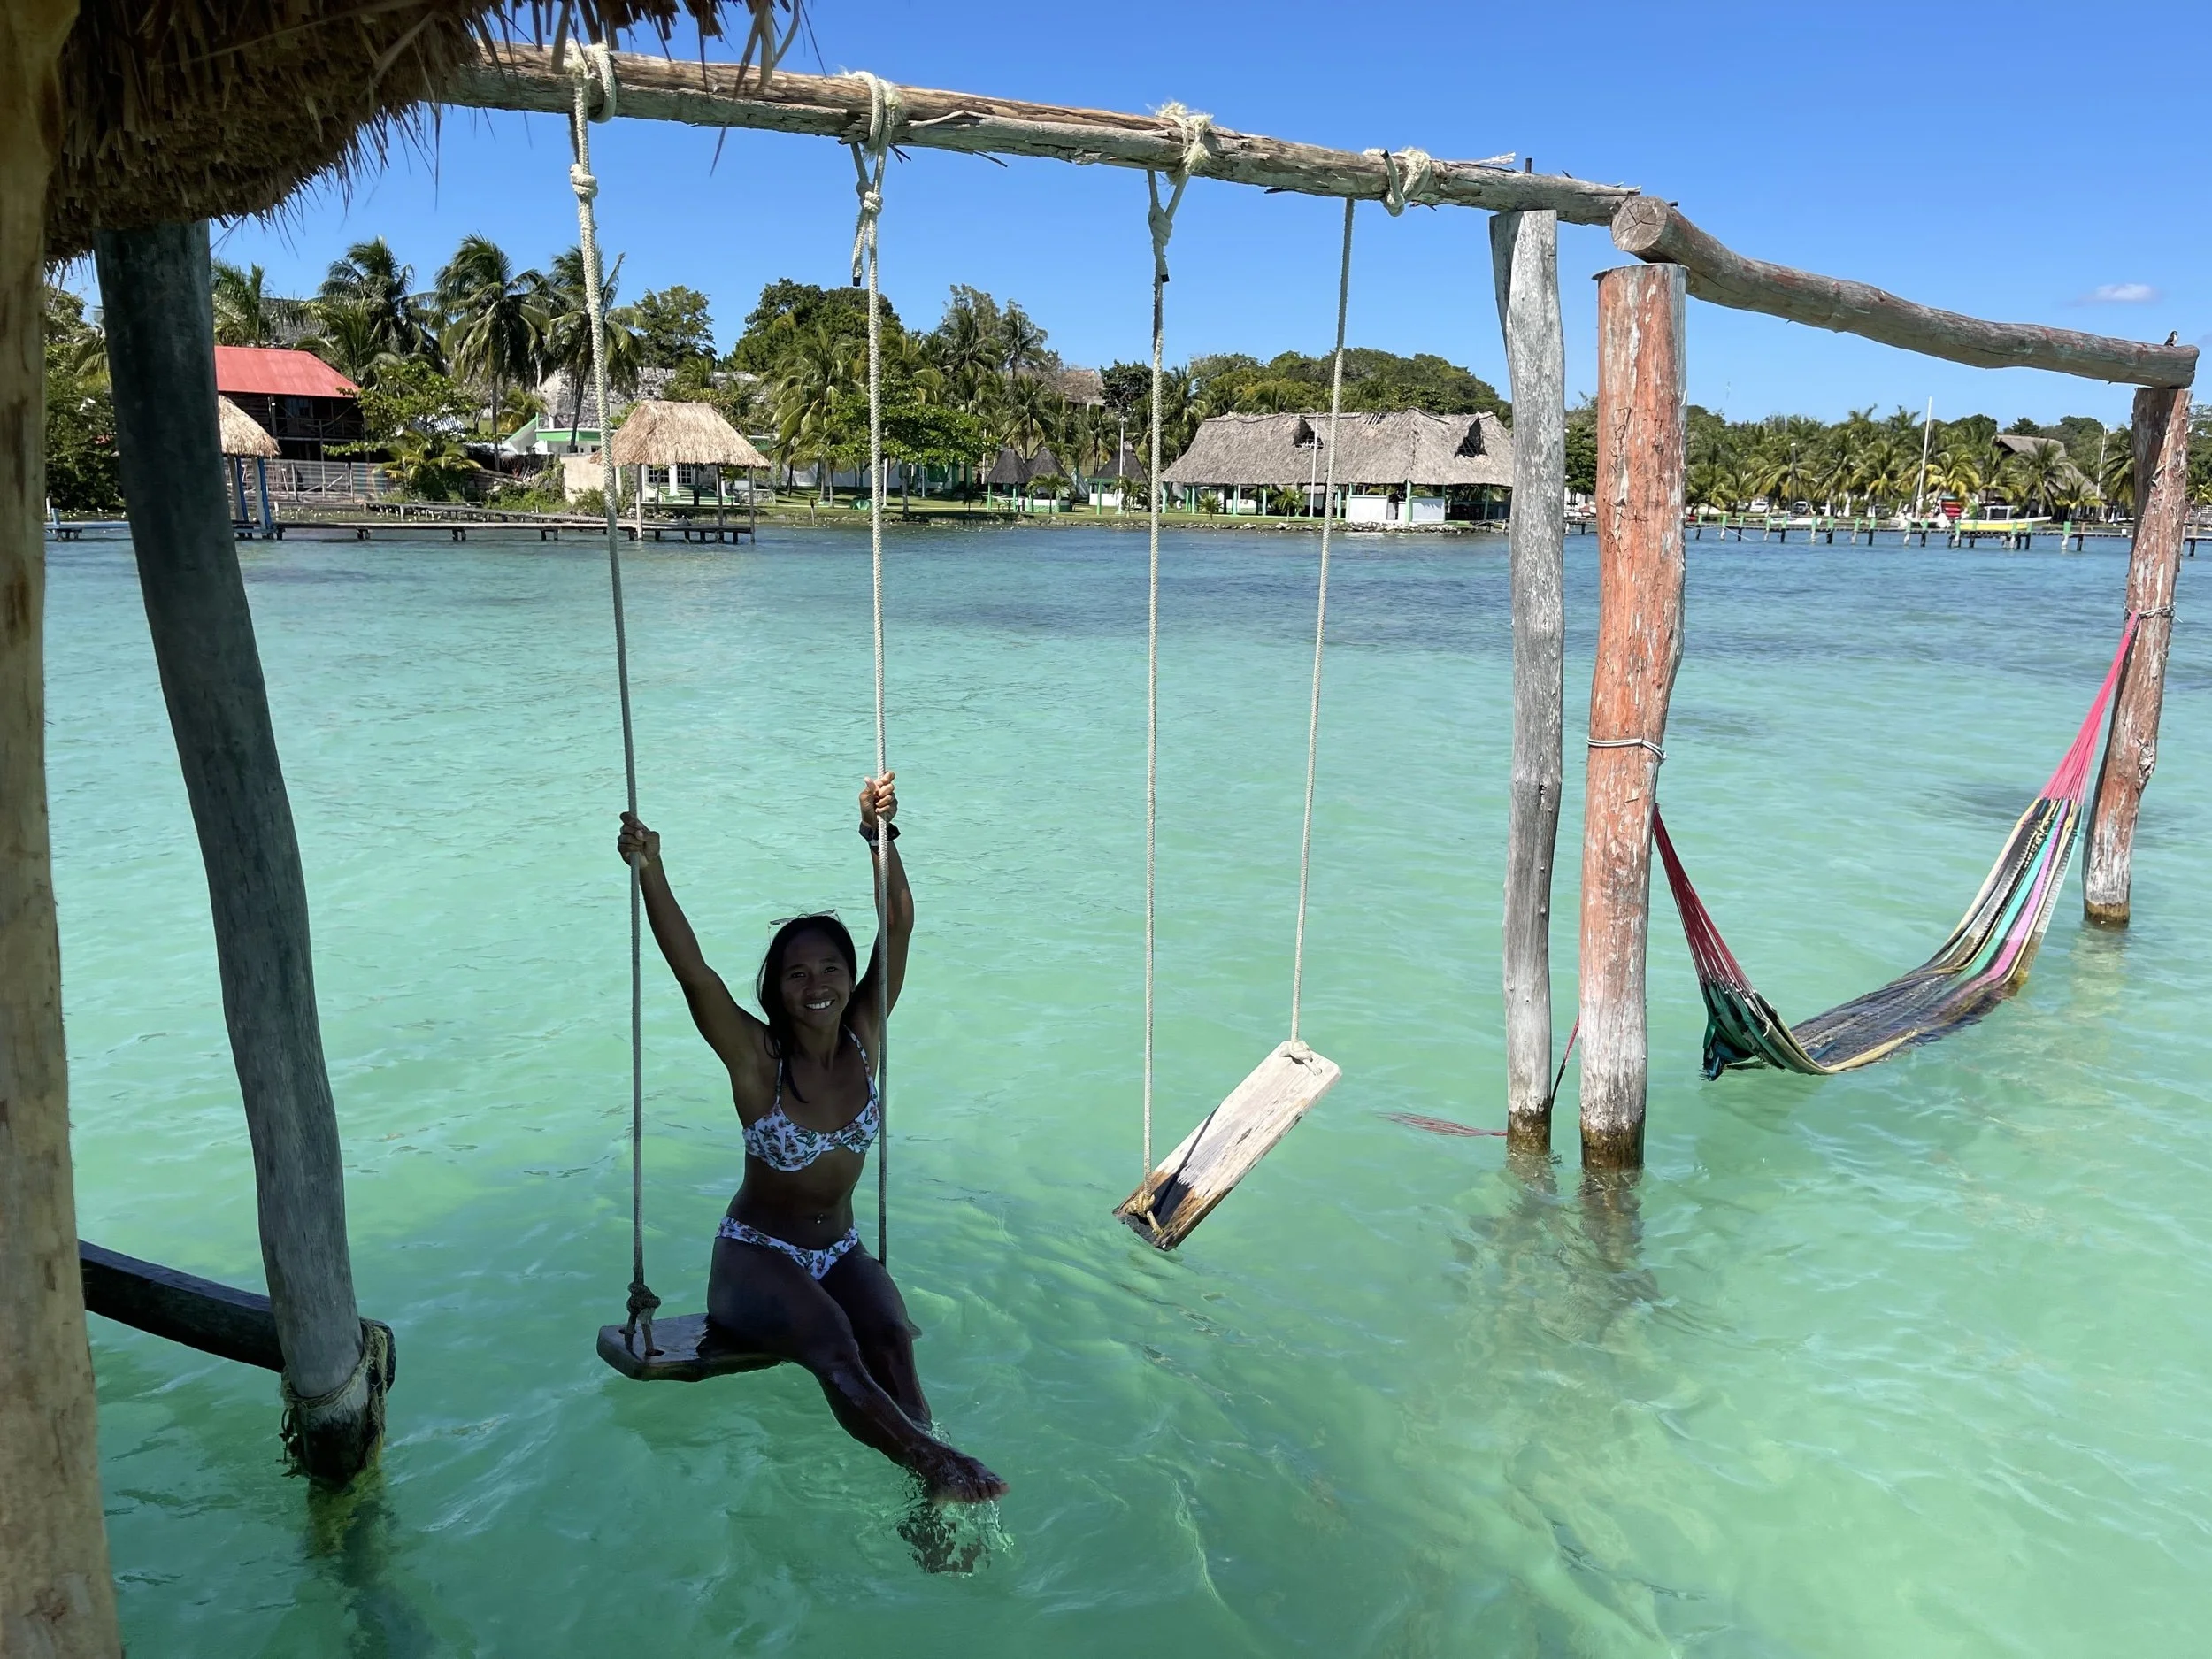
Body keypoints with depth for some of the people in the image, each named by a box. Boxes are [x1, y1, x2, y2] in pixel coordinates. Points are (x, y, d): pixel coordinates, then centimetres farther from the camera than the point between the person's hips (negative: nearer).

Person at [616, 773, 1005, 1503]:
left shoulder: (865, 1037, -5)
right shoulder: (757, 1058, -14)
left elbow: (899, 923, -12)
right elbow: (693, 971, -28)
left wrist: (880, 834, -22)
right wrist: (650, 872, -39)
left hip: (840, 1251, 4)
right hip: (754, 1257, -4)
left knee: (891, 1336, -27)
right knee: (831, 1339, -34)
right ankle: (930, 1459, -46)